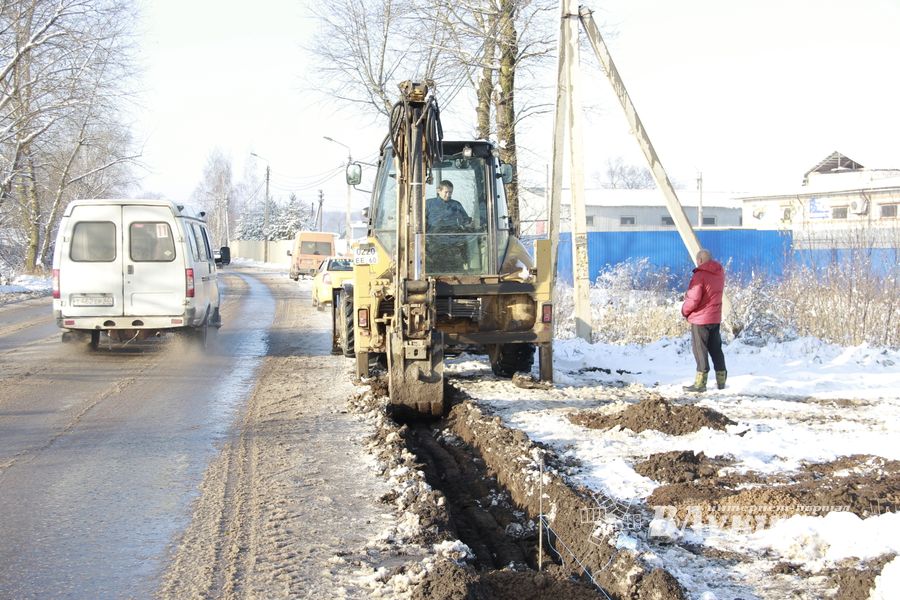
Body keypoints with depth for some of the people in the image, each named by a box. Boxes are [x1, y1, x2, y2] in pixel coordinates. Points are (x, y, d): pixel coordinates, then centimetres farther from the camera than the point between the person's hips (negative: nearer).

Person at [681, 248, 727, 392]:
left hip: (700, 318, -7)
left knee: (700, 349, -2)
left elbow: (694, 299, -21)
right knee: (716, 349, 15)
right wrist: (689, 295, 6)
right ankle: (721, 380, 20)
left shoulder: (700, 275, -18)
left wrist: (685, 310, -3)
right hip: (715, 318, 7)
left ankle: (700, 383, -2)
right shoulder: (719, 273, 7)